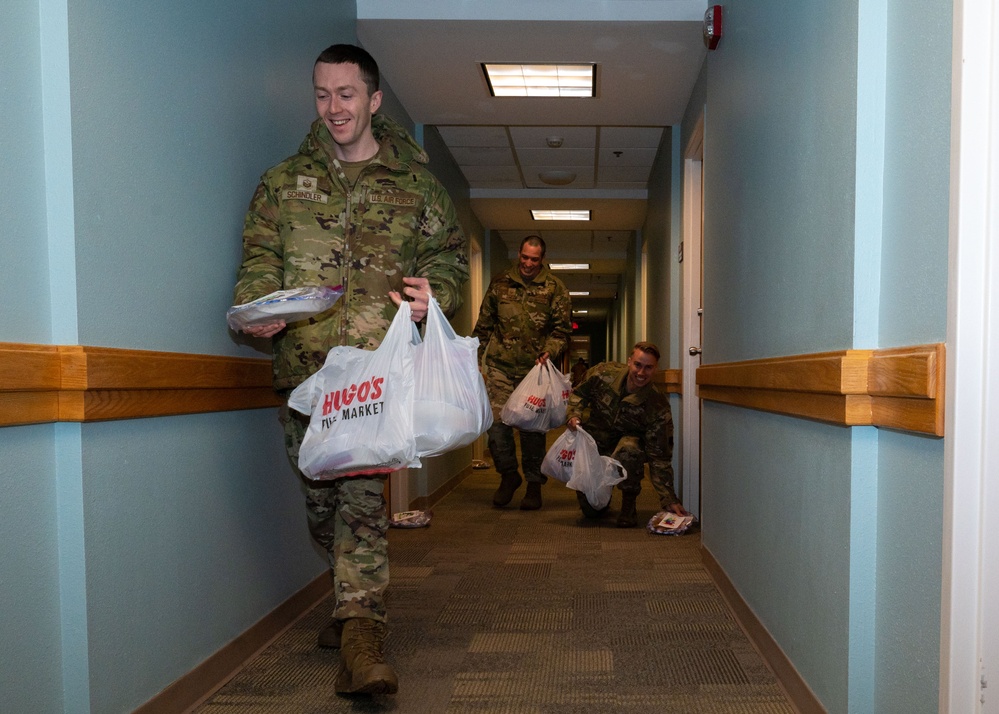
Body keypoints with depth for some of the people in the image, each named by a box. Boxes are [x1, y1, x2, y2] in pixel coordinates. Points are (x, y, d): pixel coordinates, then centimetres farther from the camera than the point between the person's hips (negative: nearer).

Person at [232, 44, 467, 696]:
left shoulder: (415, 184, 12)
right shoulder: (284, 182, 16)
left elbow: (448, 253, 15)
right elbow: (259, 256, 12)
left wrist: (435, 293, -7)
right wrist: (257, 305, -9)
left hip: (379, 366, -3)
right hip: (303, 364, 3)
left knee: (363, 492, -14)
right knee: (319, 495, 10)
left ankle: (361, 631, -10)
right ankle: (357, 600, 32)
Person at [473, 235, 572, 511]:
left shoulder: (554, 288, 3)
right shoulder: (500, 283, 9)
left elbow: (562, 328, 3)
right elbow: (484, 324, 15)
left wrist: (550, 351, -15)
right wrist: (474, 359, 11)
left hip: (535, 368, -1)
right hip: (501, 366, 2)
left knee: (532, 426, 2)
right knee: (496, 421, -5)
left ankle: (534, 484, 16)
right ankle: (508, 475, 16)